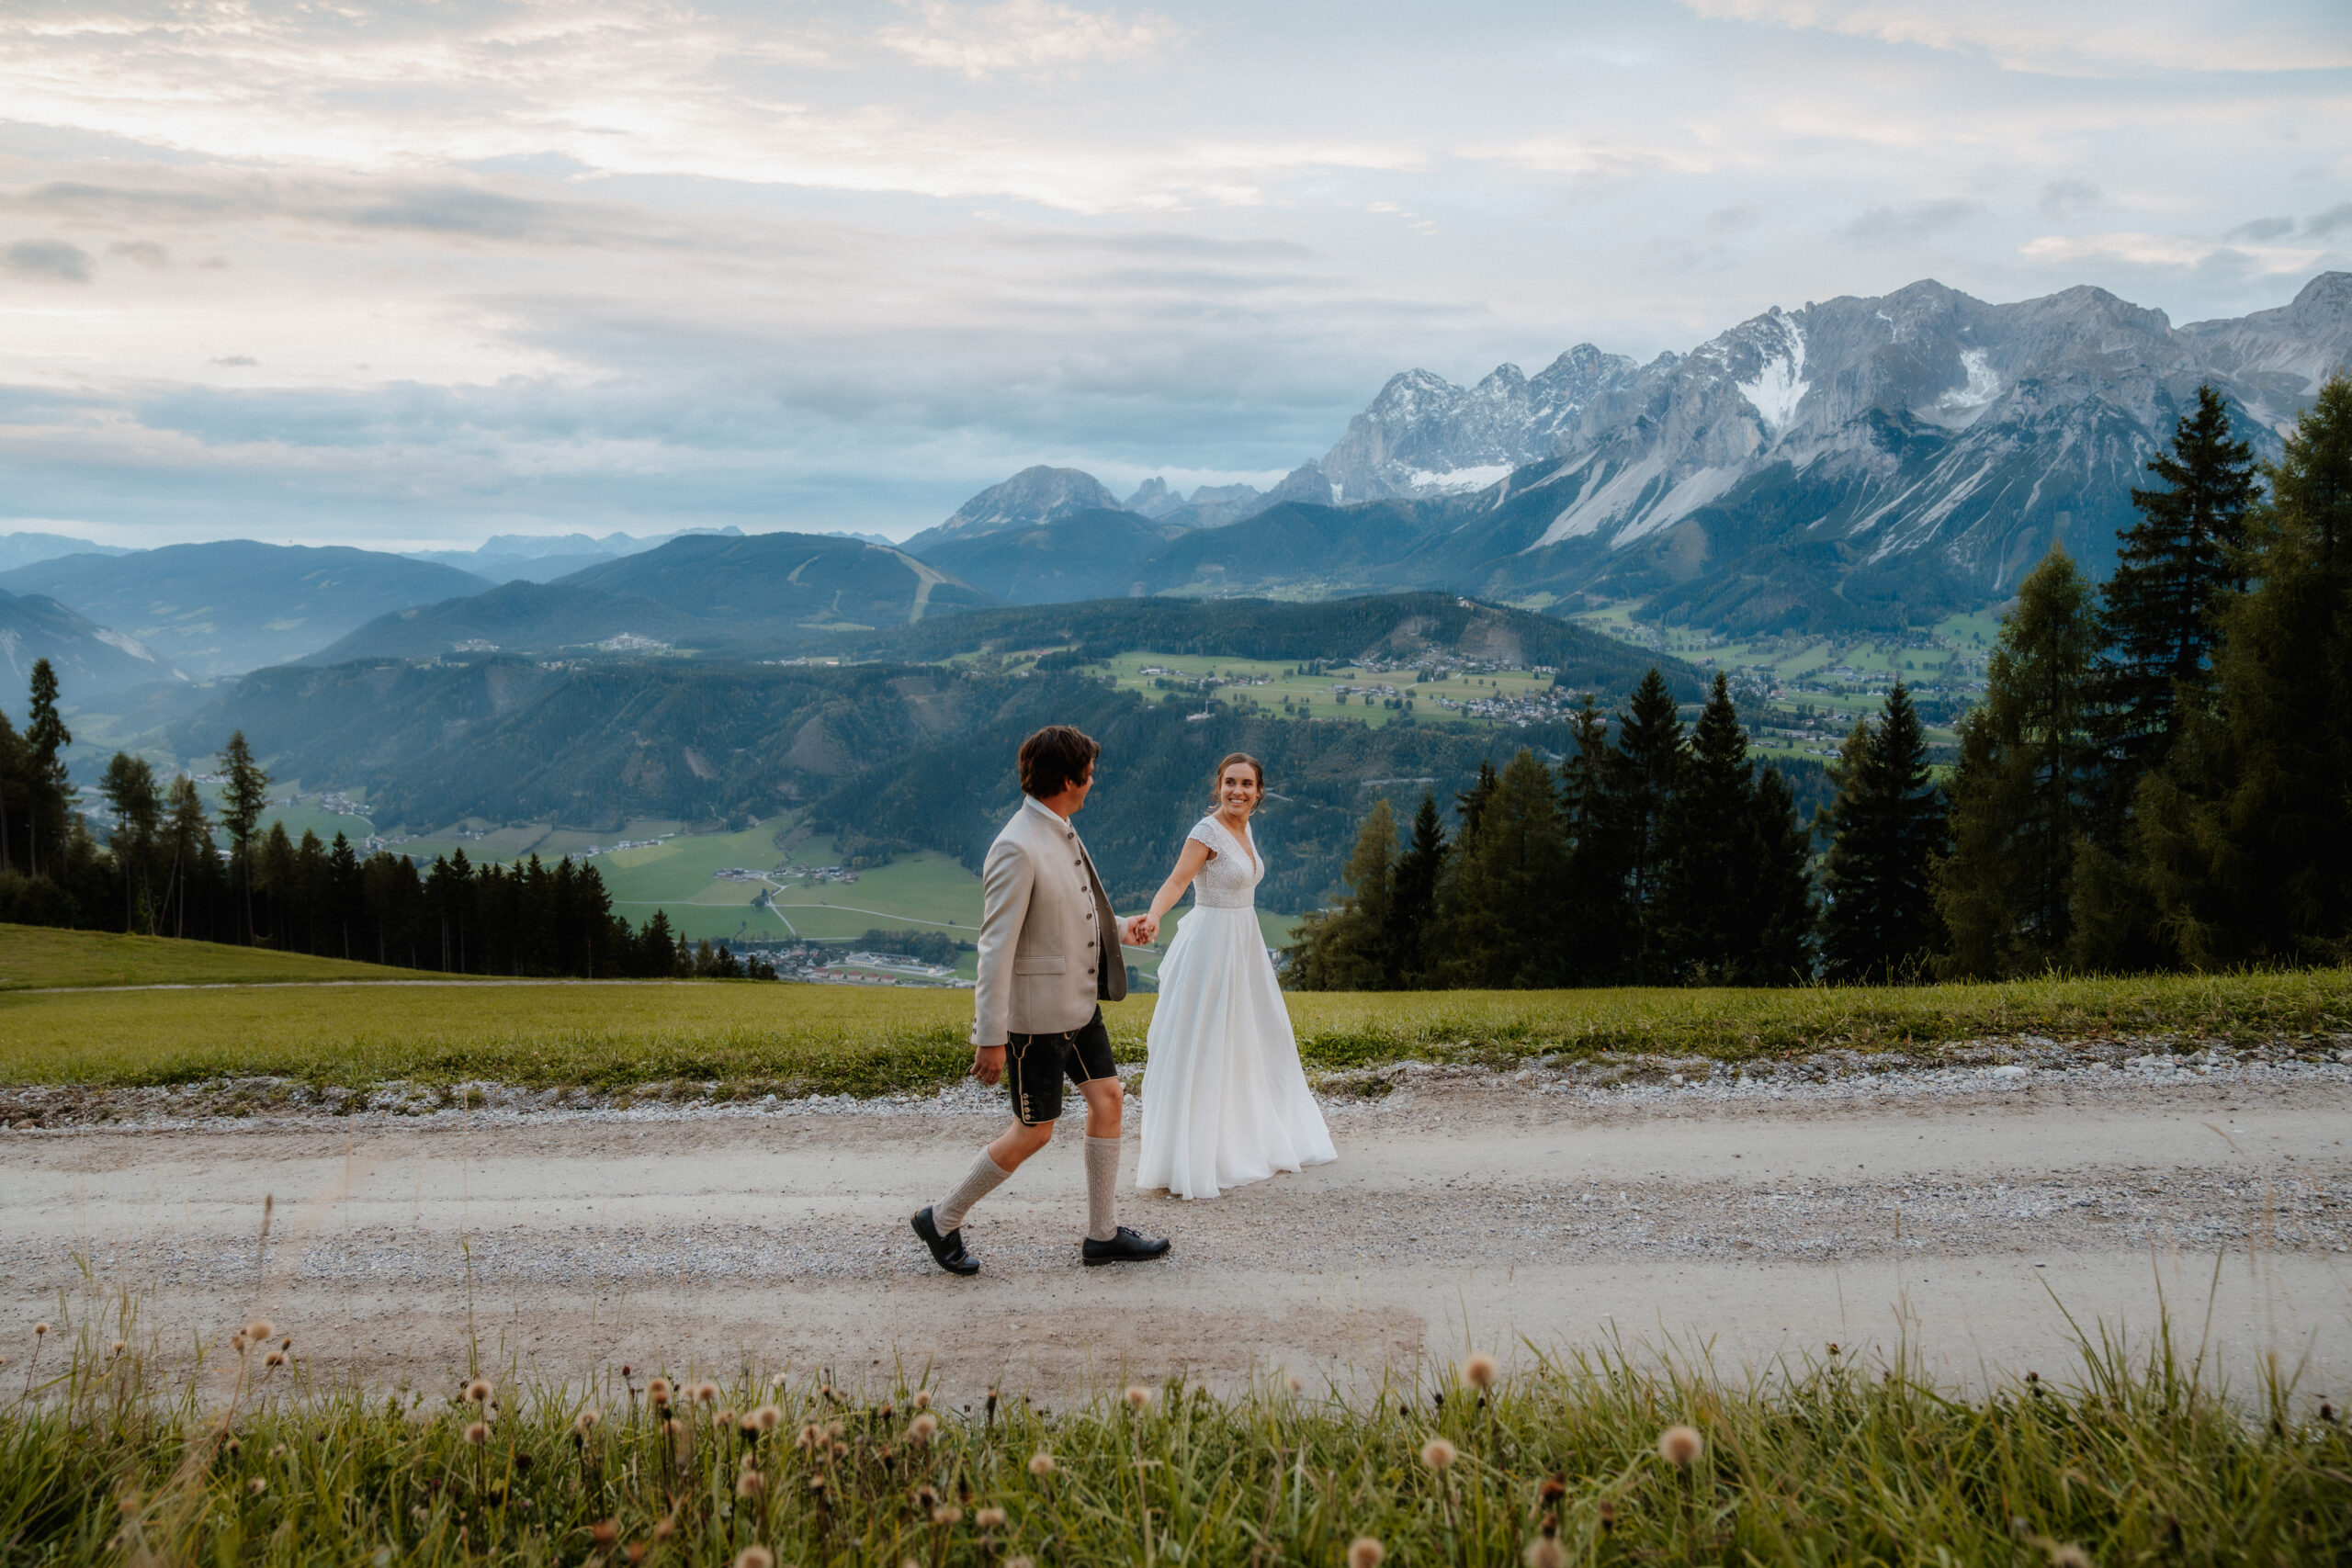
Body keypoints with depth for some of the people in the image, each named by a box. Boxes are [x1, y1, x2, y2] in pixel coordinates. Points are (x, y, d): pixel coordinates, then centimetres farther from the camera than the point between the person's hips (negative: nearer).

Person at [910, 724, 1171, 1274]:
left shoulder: (1060, 833, 5)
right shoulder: (1017, 849, -25)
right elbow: (995, 947, -25)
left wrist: (1121, 928, 32)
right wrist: (990, 1038, -25)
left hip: (1080, 1001, 9)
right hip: (1037, 1012, -9)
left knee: (1107, 1098, 9)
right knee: (1034, 1132, 0)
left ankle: (1103, 1234, 19)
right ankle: (942, 1220, 16)